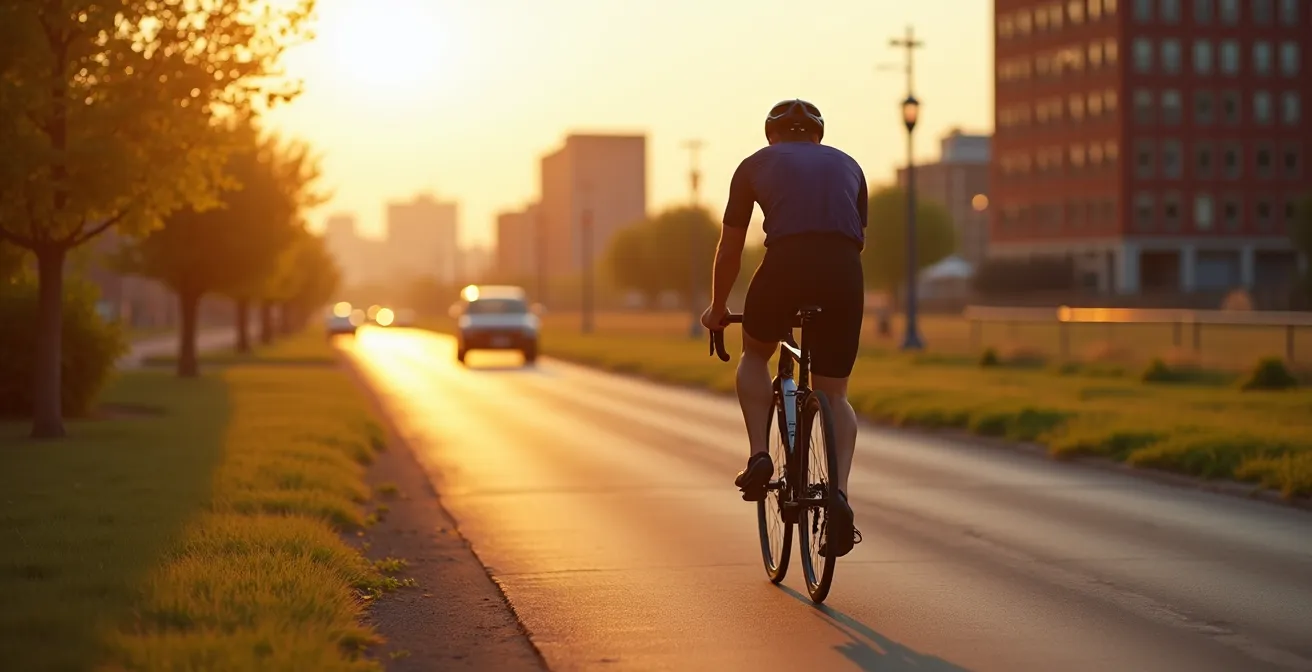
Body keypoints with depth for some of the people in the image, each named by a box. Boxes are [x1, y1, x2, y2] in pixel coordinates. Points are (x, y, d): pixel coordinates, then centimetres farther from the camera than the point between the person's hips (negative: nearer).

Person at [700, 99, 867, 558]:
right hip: (843, 274, 2)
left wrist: (717, 308, 39)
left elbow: (730, 250, 25)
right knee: (834, 394, 14)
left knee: (755, 355, 28)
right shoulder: (847, 165, 28)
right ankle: (839, 494, -6)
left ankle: (759, 455, 10)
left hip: (785, 266, -2)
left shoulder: (756, 164, 22)